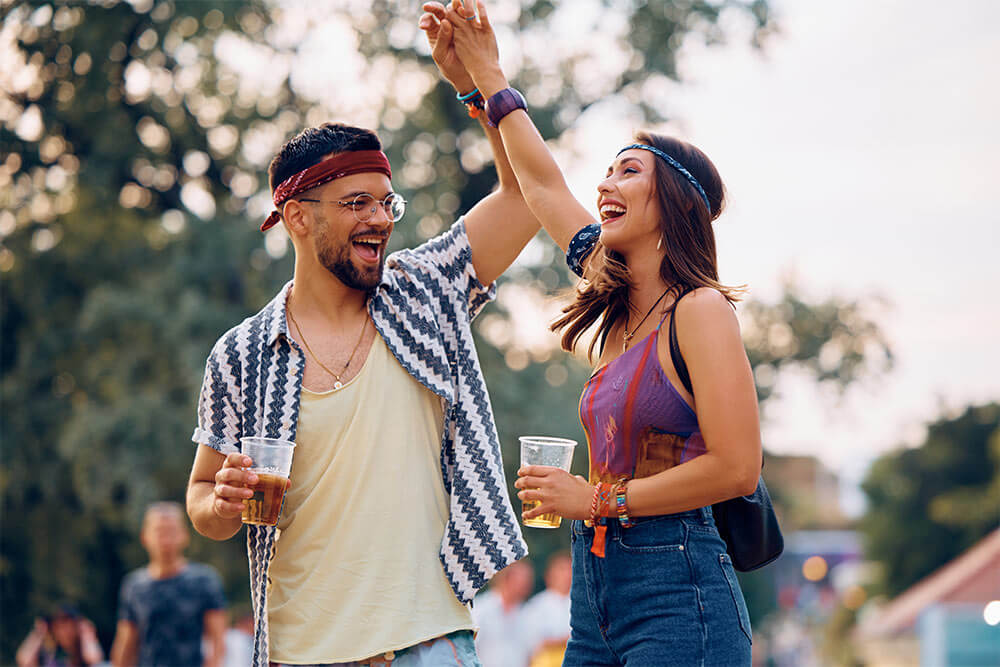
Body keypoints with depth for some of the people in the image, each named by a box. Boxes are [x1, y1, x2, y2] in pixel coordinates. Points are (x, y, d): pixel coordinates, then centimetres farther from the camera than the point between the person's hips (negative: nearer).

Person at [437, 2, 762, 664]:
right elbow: (542, 182, 26)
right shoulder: (623, 312, 12)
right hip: (597, 594, 8)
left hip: (676, 591, -7)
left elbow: (736, 467, -17)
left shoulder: (699, 310, -9)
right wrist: (488, 76, 33)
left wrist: (598, 498, -10)